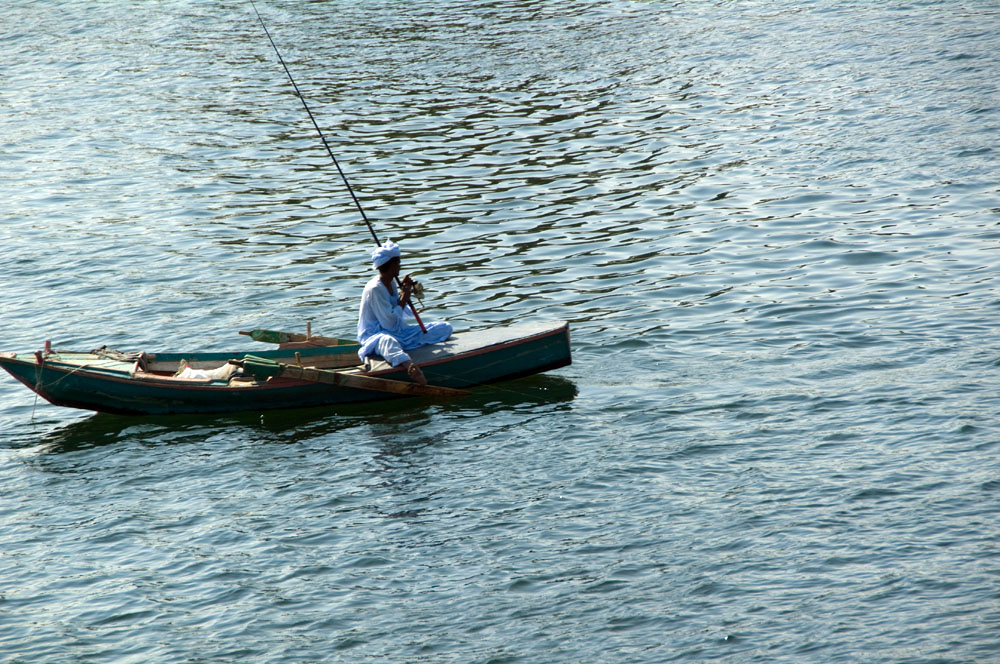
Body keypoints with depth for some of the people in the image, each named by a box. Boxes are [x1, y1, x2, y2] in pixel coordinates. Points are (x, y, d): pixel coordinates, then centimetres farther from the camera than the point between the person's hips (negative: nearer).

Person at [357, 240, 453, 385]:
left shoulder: (391, 283, 12)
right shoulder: (375, 289, -17)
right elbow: (389, 323, -22)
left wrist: (404, 291, 7)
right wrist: (403, 299, -11)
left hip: (398, 333, 10)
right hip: (375, 334, -10)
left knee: (445, 328, 2)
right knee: (387, 341, -48)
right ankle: (412, 368, -82)